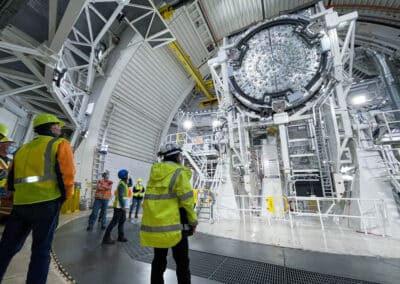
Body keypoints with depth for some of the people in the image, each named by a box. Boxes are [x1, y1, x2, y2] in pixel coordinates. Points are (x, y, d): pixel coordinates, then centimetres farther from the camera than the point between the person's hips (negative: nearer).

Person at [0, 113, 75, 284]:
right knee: (41, 251, 5)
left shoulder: (23, 148, 20)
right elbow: (67, 174, -10)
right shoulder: (60, 144, 0)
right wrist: (66, 196, 4)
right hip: (47, 203, -6)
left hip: (20, 204, 6)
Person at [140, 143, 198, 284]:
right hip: (174, 225, -6)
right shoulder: (179, 173, -14)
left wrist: (153, 219, 19)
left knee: (158, 260, 21)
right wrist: (193, 222, -1)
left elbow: (149, 199, 10)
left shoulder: (154, 173, 7)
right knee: (182, 262, 11)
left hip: (154, 224, 7)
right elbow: (187, 201, -14)